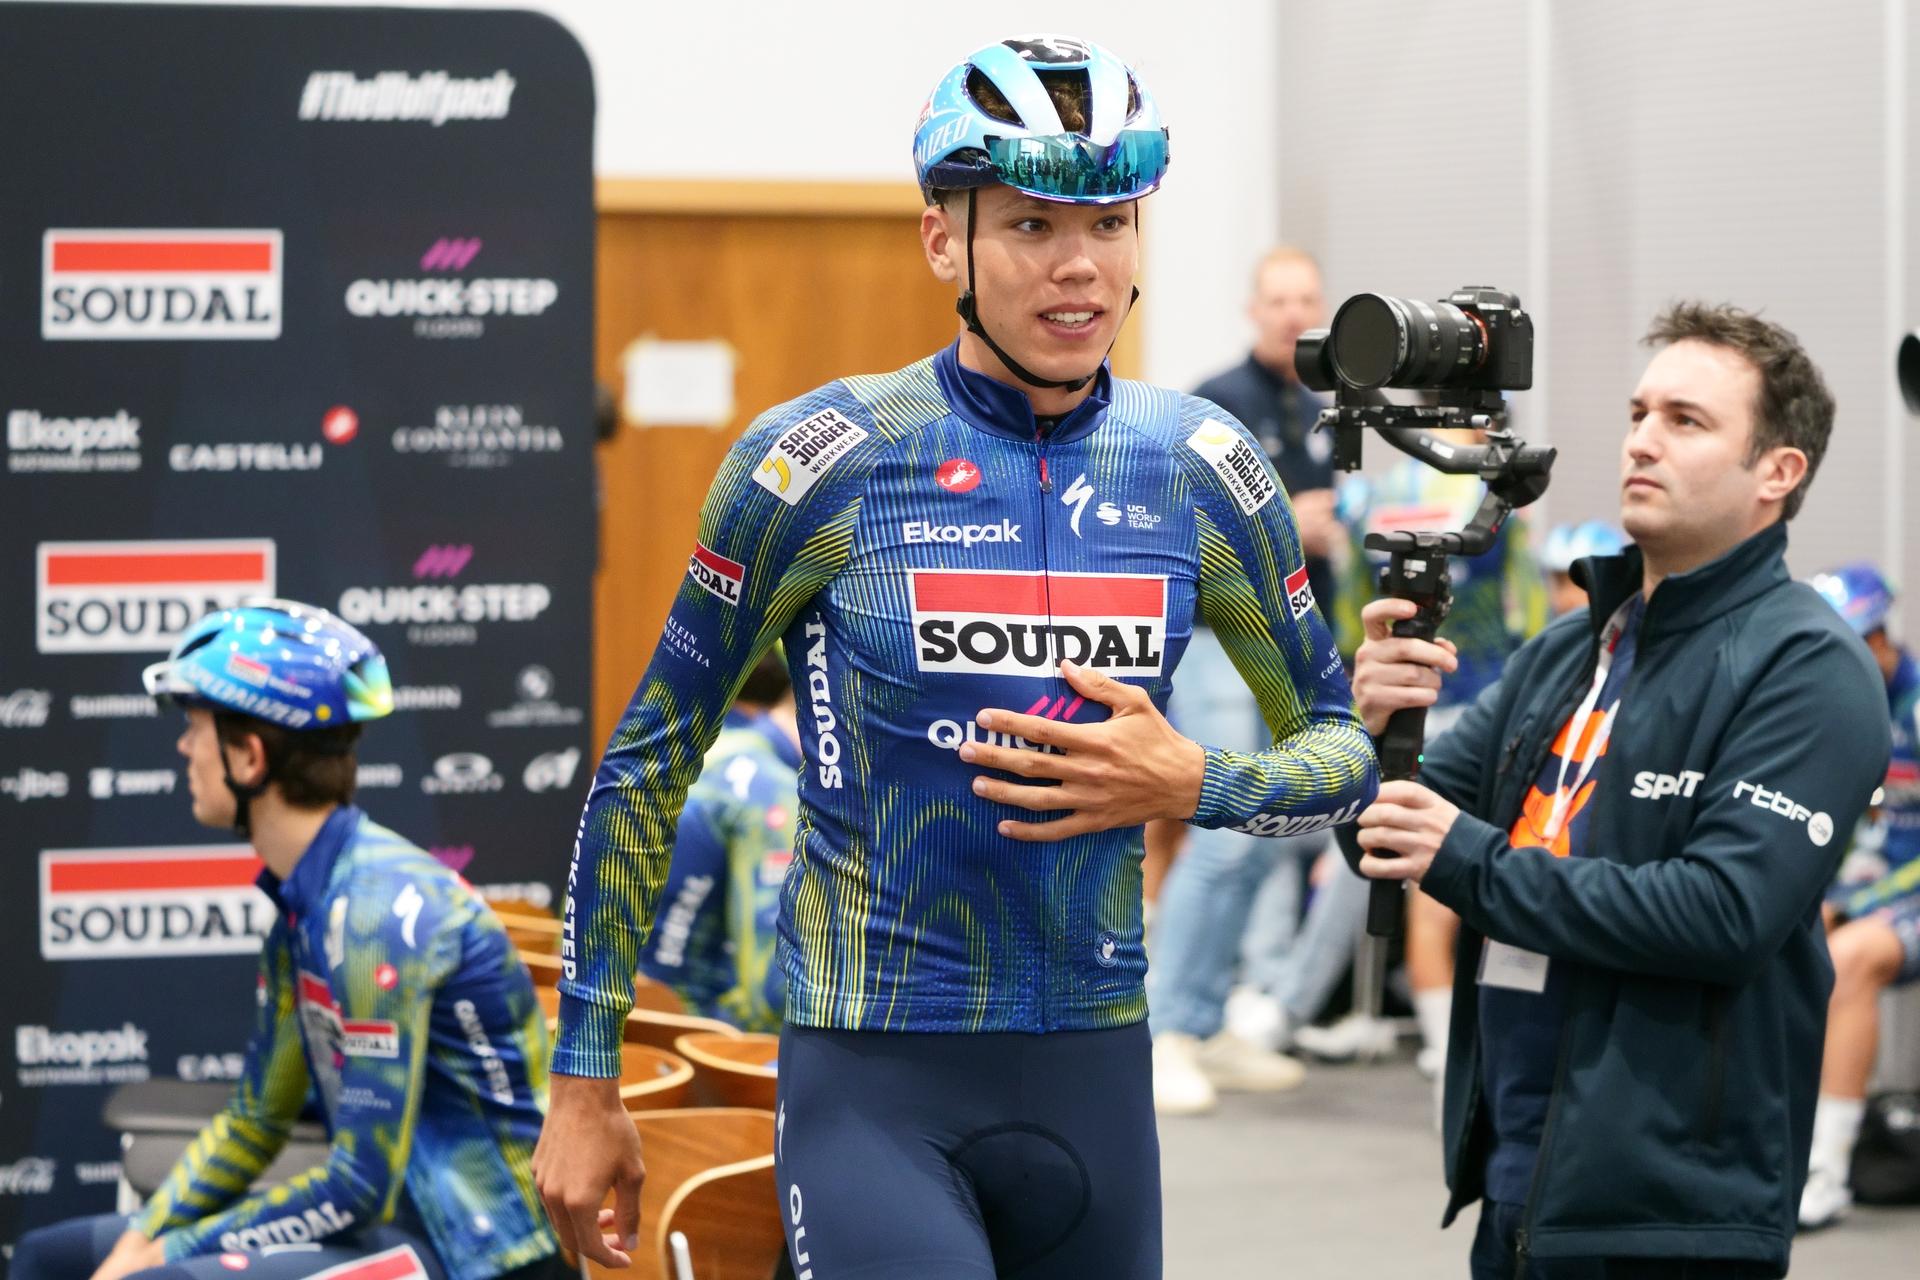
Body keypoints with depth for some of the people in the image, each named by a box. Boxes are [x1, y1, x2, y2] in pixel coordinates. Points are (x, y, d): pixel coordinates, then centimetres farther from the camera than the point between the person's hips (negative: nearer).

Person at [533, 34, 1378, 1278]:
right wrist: (585, 1081, 1)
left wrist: (1196, 787, -10)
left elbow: (1344, 745, 13)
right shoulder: (824, 462, -8)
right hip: (875, 1087, -4)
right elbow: (650, 758, 0)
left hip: (1092, 1079, 4)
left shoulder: (1200, 469, 2)